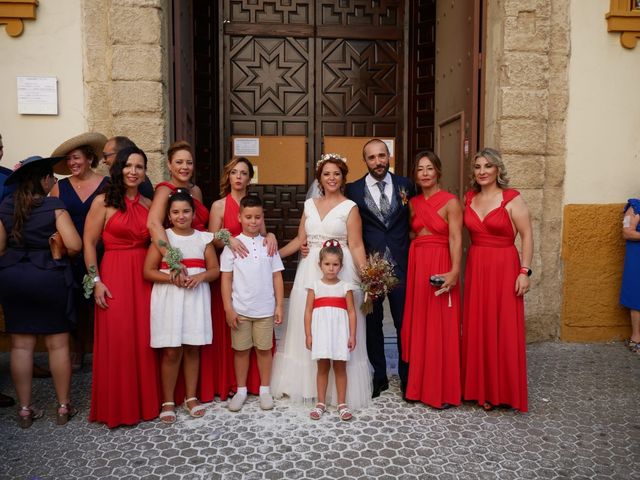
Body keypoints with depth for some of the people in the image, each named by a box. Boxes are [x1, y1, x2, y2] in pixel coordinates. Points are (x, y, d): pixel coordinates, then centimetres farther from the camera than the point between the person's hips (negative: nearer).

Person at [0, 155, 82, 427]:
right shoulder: (54, 206, -11)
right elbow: (74, 245, -18)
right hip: (50, 278, -4)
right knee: (58, 344, 6)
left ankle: (25, 409, 18)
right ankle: (63, 407, 16)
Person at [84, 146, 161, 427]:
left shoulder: (148, 204, 9)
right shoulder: (103, 202, -4)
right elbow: (89, 243, -5)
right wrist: (96, 281, -10)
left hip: (145, 276, 4)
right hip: (114, 276, -4)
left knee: (145, 339, 8)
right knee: (116, 340, 0)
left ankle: (145, 400, 24)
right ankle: (116, 407, 16)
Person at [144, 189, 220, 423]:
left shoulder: (203, 238, 5)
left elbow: (215, 270, 6)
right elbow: (148, 272, -4)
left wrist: (201, 276, -14)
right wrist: (172, 277, -18)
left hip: (196, 299, 2)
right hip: (169, 299, -2)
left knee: (192, 349, 9)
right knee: (171, 351, 0)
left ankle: (191, 397, 22)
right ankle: (168, 402, 14)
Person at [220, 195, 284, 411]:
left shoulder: (269, 244, 3)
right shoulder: (232, 245, -2)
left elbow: (277, 277, 4)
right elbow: (226, 278, -2)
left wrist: (279, 306, 1)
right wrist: (228, 308, -6)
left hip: (265, 309, 1)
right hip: (240, 309, -1)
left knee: (264, 349, 10)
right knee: (241, 350, 10)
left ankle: (264, 389, 25)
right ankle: (241, 390, 25)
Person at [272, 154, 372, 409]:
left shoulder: (349, 207, -1)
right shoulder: (310, 204, 12)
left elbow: (356, 246, -6)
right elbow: (300, 239, 14)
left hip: (340, 271, -4)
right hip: (310, 270, 5)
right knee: (306, 327, 8)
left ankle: (338, 388, 15)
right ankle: (306, 382, 23)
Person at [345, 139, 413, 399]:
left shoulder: (405, 185, 4)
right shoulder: (354, 189, 0)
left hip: (401, 265, 0)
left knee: (405, 323, 7)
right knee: (372, 323, 11)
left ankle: (406, 377, 25)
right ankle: (379, 376, 28)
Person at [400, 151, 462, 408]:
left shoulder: (450, 202, -6)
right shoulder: (413, 203, 12)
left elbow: (456, 239, -14)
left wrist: (454, 271, -24)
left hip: (440, 267, -5)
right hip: (415, 265, 5)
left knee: (440, 327, 0)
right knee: (417, 324, 10)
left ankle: (442, 389, 13)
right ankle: (419, 384, 22)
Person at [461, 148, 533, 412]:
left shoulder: (512, 198, -7)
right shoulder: (469, 198, 8)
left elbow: (527, 236, -7)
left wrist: (524, 271, -12)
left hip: (504, 267, -4)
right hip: (475, 267, 5)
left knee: (504, 329, 2)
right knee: (476, 328, 8)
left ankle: (505, 391, 17)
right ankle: (481, 388, 22)